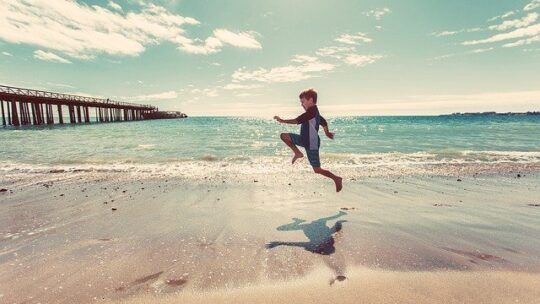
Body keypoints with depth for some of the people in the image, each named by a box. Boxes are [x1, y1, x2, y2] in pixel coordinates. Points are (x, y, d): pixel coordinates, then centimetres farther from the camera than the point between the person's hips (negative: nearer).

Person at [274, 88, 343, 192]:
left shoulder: (311, 111, -20)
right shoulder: (314, 111, 11)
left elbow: (297, 121, -26)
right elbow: (324, 122, 25)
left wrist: (282, 121, -21)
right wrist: (327, 133, 39)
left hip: (312, 144, -10)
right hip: (305, 139, 10)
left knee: (317, 170, -2)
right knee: (284, 136, 3)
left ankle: (337, 179, 14)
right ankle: (298, 153, 11)